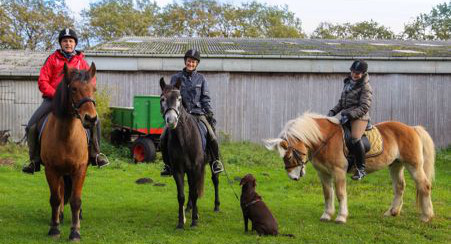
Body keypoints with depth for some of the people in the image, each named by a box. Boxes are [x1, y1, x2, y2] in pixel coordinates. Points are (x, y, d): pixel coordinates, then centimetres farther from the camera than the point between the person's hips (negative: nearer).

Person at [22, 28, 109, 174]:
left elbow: (91, 81, 6)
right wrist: (55, 94, -14)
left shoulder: (81, 61, 10)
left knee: (95, 121, -18)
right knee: (32, 127, -15)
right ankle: (35, 161, -3)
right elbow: (42, 81, 0)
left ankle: (94, 154, -2)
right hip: (52, 99, 0)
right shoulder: (53, 59, 6)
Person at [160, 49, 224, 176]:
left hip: (197, 112, 0)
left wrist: (210, 114, -1)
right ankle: (168, 164, 6)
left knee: (212, 137, -21)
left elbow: (205, 99, 9)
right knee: (163, 138, -14)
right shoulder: (176, 78, 9)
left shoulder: (201, 79, 10)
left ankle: (216, 161, 1)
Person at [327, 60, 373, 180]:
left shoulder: (365, 87, -9)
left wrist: (349, 115, -25)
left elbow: (364, 108, -17)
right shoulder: (348, 82, 14)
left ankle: (361, 169, -21)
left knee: (354, 138, -30)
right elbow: (342, 101, 21)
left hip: (359, 117, -9)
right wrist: (333, 111, 6)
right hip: (347, 116, 9)